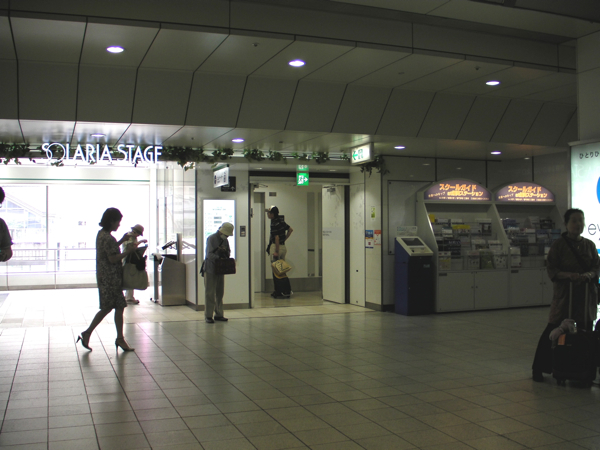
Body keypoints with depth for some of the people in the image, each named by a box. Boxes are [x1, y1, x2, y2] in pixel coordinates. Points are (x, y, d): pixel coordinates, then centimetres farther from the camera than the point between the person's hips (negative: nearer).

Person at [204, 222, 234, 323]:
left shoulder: (225, 240, 13)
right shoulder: (211, 239, -8)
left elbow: (228, 253, 14)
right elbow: (209, 254, -16)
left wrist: (225, 251, -7)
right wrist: (219, 258, -24)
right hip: (210, 269, -7)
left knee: (220, 292, 8)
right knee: (210, 293, -4)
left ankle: (218, 314, 15)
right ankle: (208, 315, 1)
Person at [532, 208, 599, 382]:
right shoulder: (558, 245, -2)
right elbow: (551, 269, -6)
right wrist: (568, 275, -22)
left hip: (586, 293, 4)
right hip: (564, 293, -4)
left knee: (585, 331, 6)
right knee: (553, 330, -3)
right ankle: (538, 368, 6)